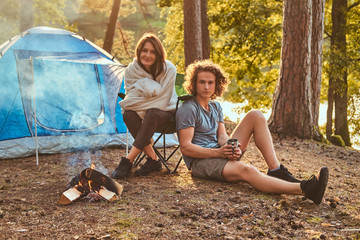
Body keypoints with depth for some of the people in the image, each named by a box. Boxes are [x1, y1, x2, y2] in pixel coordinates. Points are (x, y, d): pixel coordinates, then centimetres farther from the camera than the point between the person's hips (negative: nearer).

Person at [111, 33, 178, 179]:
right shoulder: (132, 69, -7)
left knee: (152, 113, -38)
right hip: (142, 112, 3)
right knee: (128, 115, -31)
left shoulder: (168, 69, -17)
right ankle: (153, 159, -25)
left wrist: (136, 104, -22)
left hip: (164, 111, -3)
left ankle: (128, 160, -36)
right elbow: (130, 96, -4)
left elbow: (162, 101, -19)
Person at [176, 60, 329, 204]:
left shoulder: (215, 107, 16)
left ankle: (275, 170, -17)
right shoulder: (188, 109, -9)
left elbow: (222, 136, 8)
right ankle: (303, 189, -52)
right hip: (200, 160, -8)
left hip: (220, 153, 8)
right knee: (246, 170, -38)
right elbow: (185, 147, -16)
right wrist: (218, 152, -25)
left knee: (256, 116, -5)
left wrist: (230, 148, -16)